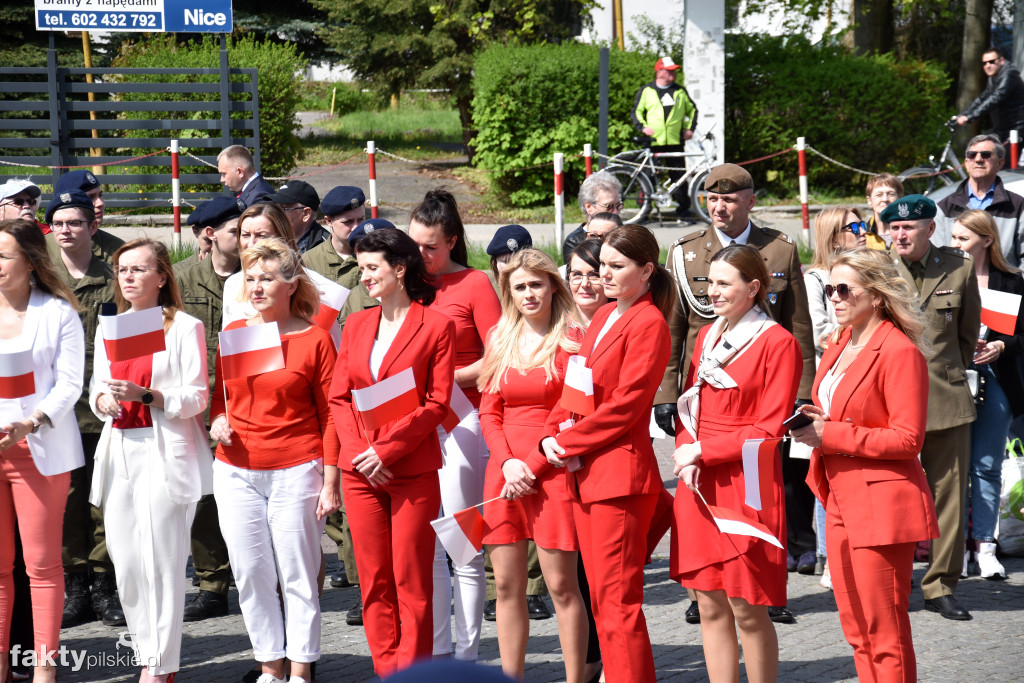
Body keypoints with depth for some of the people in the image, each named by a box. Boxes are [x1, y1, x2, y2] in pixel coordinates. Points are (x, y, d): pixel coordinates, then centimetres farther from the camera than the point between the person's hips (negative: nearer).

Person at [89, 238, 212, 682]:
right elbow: (97, 390, 18)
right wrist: (104, 401, -6)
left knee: (161, 561, -7)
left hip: (165, 455, -5)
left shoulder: (184, 327, -1)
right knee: (125, 562, 2)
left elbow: (197, 396, -6)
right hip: (119, 450, 5)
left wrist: (145, 395, -20)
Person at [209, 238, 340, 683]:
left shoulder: (315, 340, -4)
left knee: (298, 575, 0)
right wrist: (217, 422, -1)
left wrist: (330, 483, -7)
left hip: (296, 472, -4)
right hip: (236, 472, 4)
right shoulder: (233, 333, 8)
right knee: (250, 575, 6)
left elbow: (331, 416, -3)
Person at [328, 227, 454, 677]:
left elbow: (436, 403, -7)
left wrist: (386, 449, -13)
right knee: (373, 579, 7)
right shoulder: (357, 325, 13)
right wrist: (356, 453, -5)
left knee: (411, 581, -2)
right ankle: (386, 670, 14)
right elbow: (339, 396, 10)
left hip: (412, 469, -5)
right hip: (359, 469, 5)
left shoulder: (435, 326, -3)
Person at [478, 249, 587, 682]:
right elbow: (489, 412, 11)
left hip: (552, 470, -5)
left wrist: (533, 467, -12)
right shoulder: (500, 341, 12)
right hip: (504, 470, 5)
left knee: (561, 585, -4)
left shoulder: (572, 340, -4)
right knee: (506, 585, 7)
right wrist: (508, 462, -5)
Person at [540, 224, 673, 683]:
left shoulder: (648, 324, -10)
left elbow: (624, 405, -16)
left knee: (618, 602, -8)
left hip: (620, 472, -9)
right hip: (584, 472, 9)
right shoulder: (603, 317, 17)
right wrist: (553, 435, 0)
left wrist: (568, 442, -11)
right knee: (601, 598, 12)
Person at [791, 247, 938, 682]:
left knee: (885, 636, -3)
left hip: (881, 508, -9)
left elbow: (907, 439, -19)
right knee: (856, 630, 14)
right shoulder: (843, 344, 13)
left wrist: (830, 435, -18)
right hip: (842, 503, 9)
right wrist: (814, 423, 3)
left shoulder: (900, 352, -15)